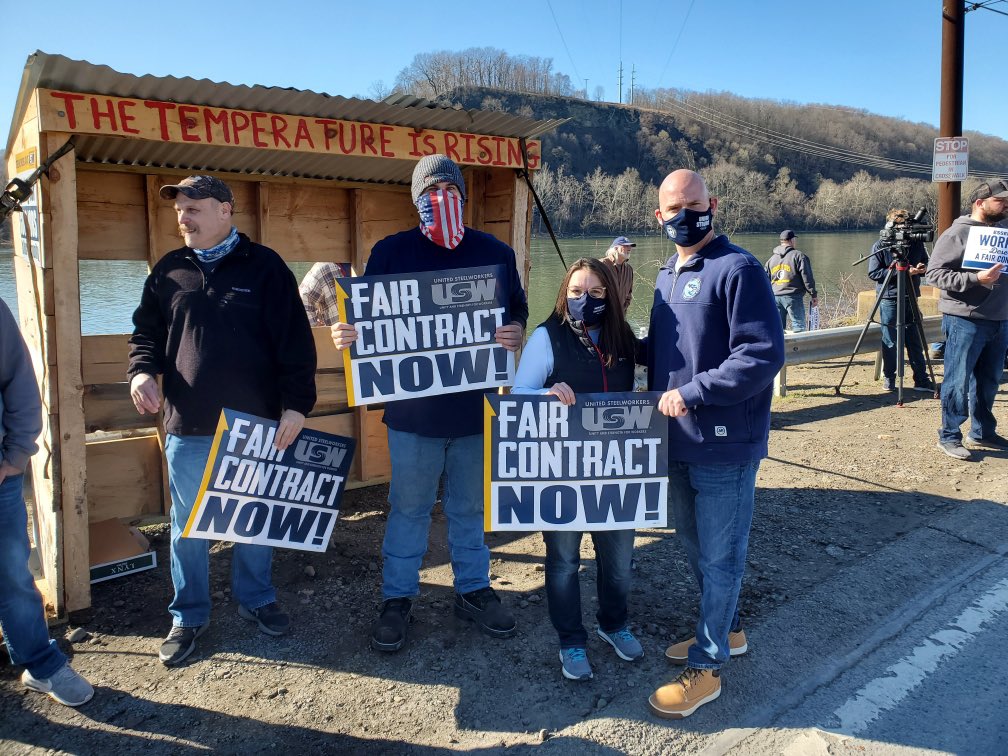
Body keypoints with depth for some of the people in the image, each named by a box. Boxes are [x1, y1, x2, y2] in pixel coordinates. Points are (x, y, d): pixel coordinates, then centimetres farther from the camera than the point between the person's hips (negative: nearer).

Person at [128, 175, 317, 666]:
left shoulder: (264, 266, -2)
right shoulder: (169, 271, 7)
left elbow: (295, 341, -5)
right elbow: (146, 332, 15)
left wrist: (296, 404, -11)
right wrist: (143, 371, -6)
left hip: (257, 424, -2)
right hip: (188, 428, 2)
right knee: (188, 525, 11)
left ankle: (256, 599, 34)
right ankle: (188, 616, 28)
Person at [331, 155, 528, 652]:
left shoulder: (494, 253, 5)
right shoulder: (390, 252, 1)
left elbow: (517, 312, 8)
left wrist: (515, 332, -15)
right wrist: (345, 333, -19)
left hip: (474, 406, 2)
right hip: (412, 409, -1)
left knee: (471, 507, 16)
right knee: (408, 508, 10)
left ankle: (473, 590, 33)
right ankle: (397, 599, 26)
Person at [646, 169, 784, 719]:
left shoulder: (737, 269, -15)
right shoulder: (668, 274, 11)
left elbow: (763, 355, -23)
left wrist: (691, 392, -22)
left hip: (724, 444, -8)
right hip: (679, 440, 8)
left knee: (718, 556, 6)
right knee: (694, 545, 21)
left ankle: (705, 666, 20)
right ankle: (724, 630, 41)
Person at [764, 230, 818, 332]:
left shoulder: (772, 259, 14)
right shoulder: (799, 256, -3)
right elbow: (807, 277, -7)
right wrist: (814, 295, -1)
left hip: (775, 297, 5)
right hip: (793, 297, -5)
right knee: (798, 326, -1)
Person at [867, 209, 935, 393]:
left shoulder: (916, 243, 6)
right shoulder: (880, 246, -4)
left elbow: (926, 263, 18)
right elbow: (873, 273, -9)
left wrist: (921, 268, -6)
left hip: (911, 298, 3)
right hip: (889, 298, -3)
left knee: (915, 341, 7)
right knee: (890, 341, 2)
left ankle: (922, 380, 12)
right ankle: (889, 379, 13)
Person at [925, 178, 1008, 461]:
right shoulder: (958, 233, -7)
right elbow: (934, 273, -14)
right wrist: (975, 279, -23)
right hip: (965, 321, -7)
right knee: (958, 383, -3)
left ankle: (983, 431, 28)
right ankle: (949, 437, 6)